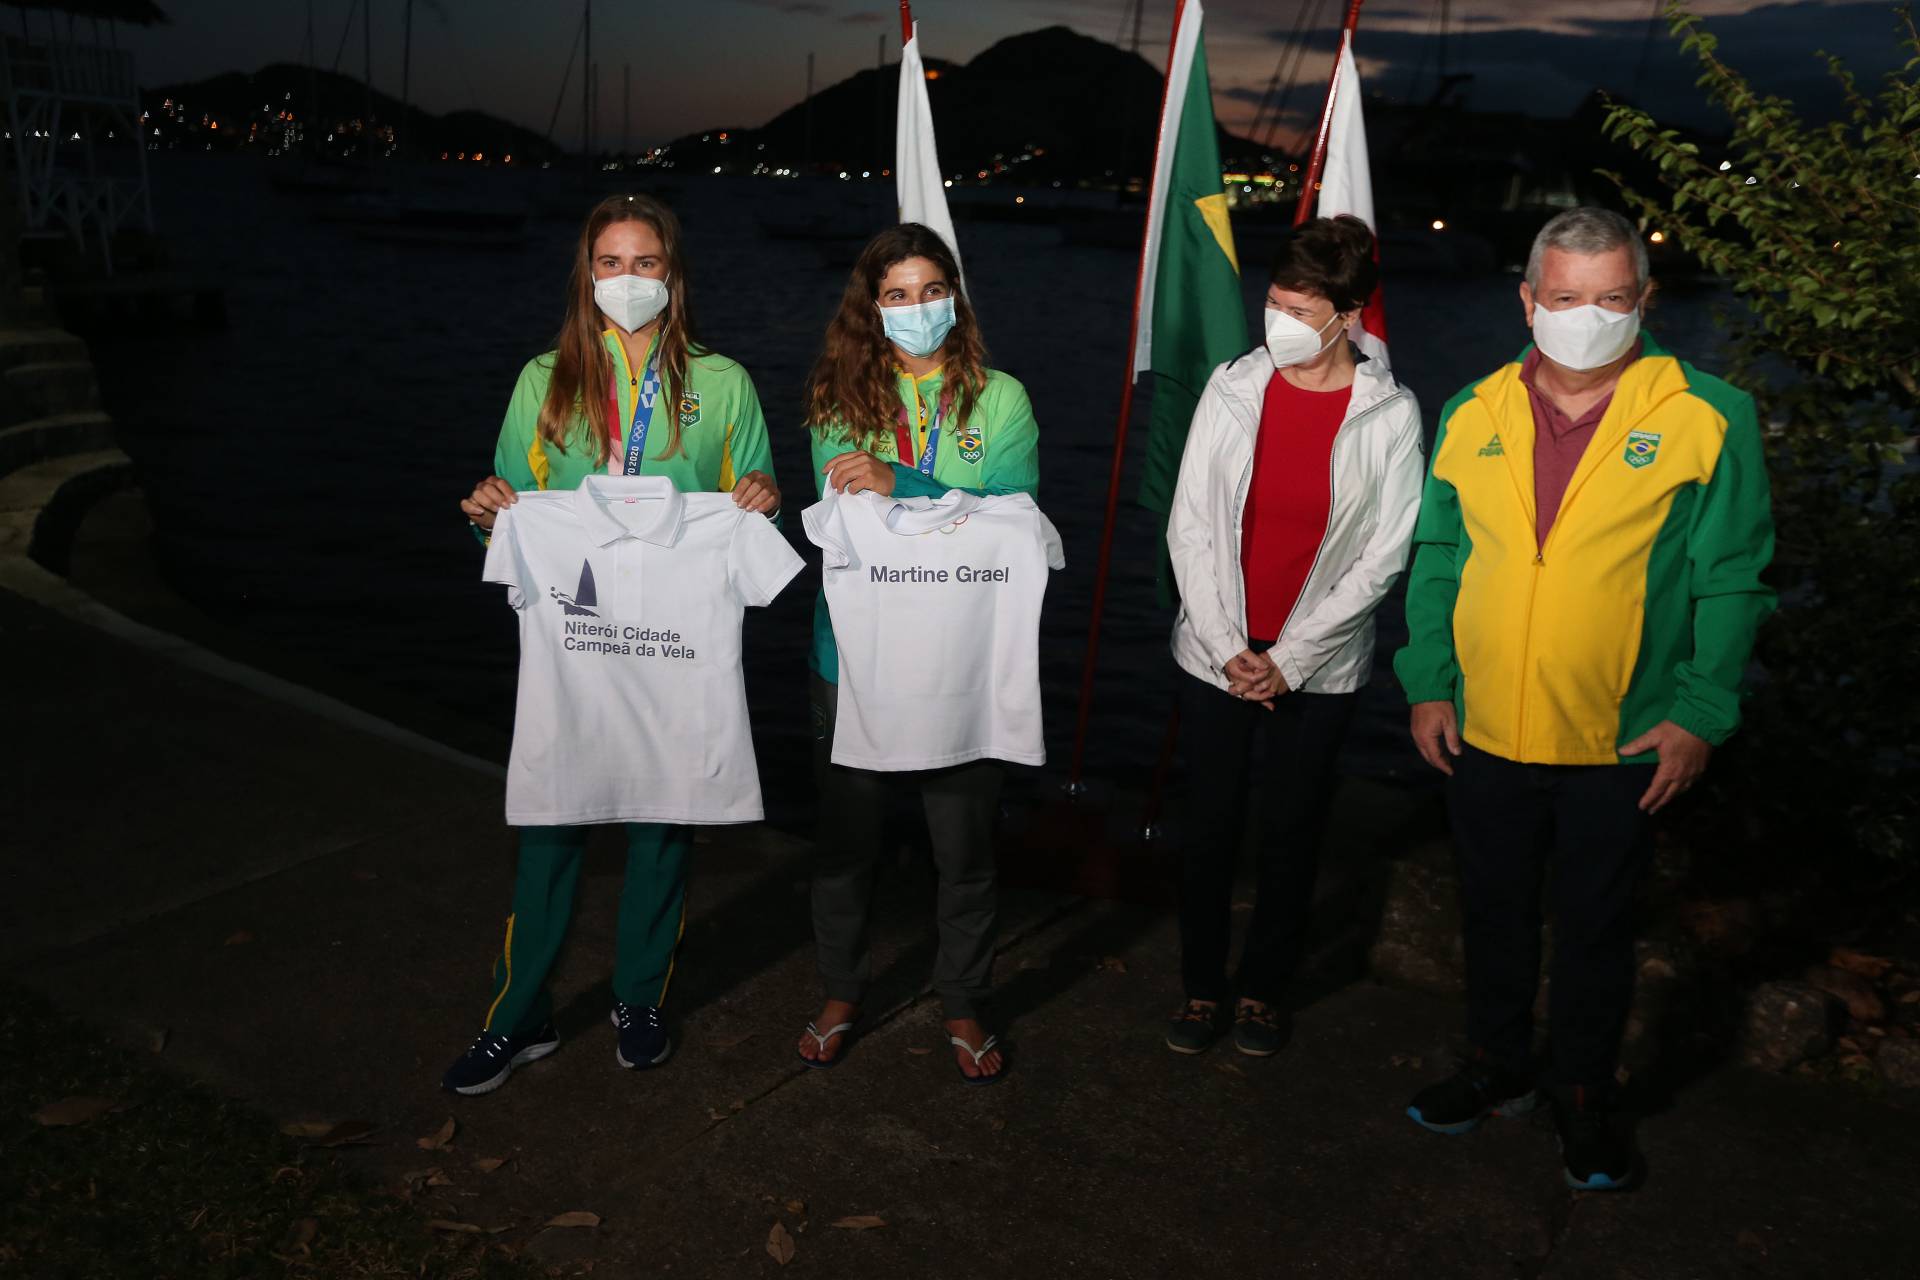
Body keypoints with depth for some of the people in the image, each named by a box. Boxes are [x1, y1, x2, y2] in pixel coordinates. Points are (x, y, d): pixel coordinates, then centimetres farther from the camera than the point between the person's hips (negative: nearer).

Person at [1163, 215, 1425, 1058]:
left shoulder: (1391, 414, -7)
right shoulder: (1233, 389, -3)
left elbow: (1384, 555, -7)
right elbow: (1189, 525, -2)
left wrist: (1291, 657, -10)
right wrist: (1228, 647, -9)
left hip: (1319, 668, -1)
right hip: (1217, 655, 1)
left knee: (1292, 834, 11)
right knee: (1210, 829, 9)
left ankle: (1264, 989, 31)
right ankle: (1201, 987, 28)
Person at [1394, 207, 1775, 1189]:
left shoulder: (1709, 418, -7)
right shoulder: (1471, 416, 2)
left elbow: (1730, 582, -6)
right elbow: (1435, 561, 6)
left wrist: (1700, 714, -10)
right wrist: (1428, 684, 1)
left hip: (1623, 743, -3)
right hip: (1485, 734, 3)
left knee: (1596, 925, 14)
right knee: (1493, 911, 18)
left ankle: (1584, 1093, 34)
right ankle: (1499, 1070, 38)